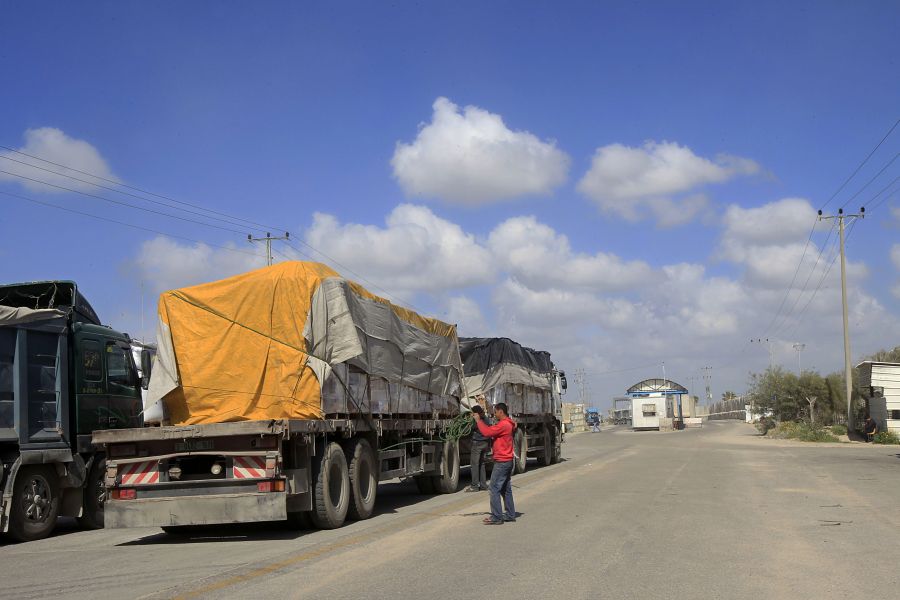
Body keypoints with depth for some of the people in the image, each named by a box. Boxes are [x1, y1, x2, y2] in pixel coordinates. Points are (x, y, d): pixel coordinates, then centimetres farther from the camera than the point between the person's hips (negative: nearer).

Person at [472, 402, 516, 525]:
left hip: (501, 462, -10)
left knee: (494, 488, -8)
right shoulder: (508, 424, 16)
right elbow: (490, 430, 16)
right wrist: (479, 420, 10)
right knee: (506, 489, 14)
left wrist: (478, 420, -10)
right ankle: (510, 515, 18)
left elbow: (487, 432, -22)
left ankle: (496, 517, -8)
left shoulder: (503, 425, -18)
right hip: (507, 461, 10)